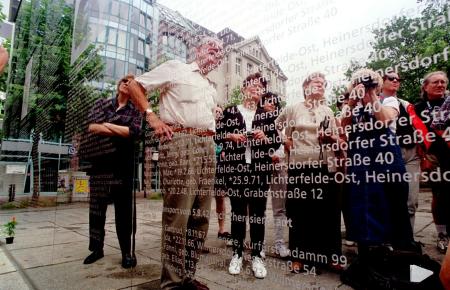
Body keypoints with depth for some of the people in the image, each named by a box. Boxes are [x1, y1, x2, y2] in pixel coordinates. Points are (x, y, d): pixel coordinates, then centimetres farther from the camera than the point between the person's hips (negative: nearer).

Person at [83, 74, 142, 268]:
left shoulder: (134, 110, 7)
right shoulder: (101, 104, 13)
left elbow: (134, 131, -11)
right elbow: (91, 127, -2)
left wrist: (107, 125, -6)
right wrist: (121, 130, -8)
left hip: (122, 164, -2)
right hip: (99, 161, 2)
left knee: (123, 208, 2)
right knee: (96, 207, 8)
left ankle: (126, 251, 11)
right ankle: (97, 248, 24)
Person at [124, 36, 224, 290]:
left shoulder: (211, 88, 28)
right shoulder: (175, 68, 8)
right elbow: (134, 86, 5)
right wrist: (152, 117, -7)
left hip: (207, 146, 8)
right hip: (179, 141, -7)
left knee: (201, 214, 5)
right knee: (179, 212, -8)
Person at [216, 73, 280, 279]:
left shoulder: (267, 115, 12)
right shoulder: (230, 111, 9)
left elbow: (276, 143, 9)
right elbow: (218, 136, 7)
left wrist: (265, 138, -11)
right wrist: (231, 136, -11)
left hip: (259, 169, 1)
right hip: (235, 168, 0)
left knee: (258, 212, 5)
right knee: (237, 211, 8)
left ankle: (257, 256, 17)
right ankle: (237, 254, 21)